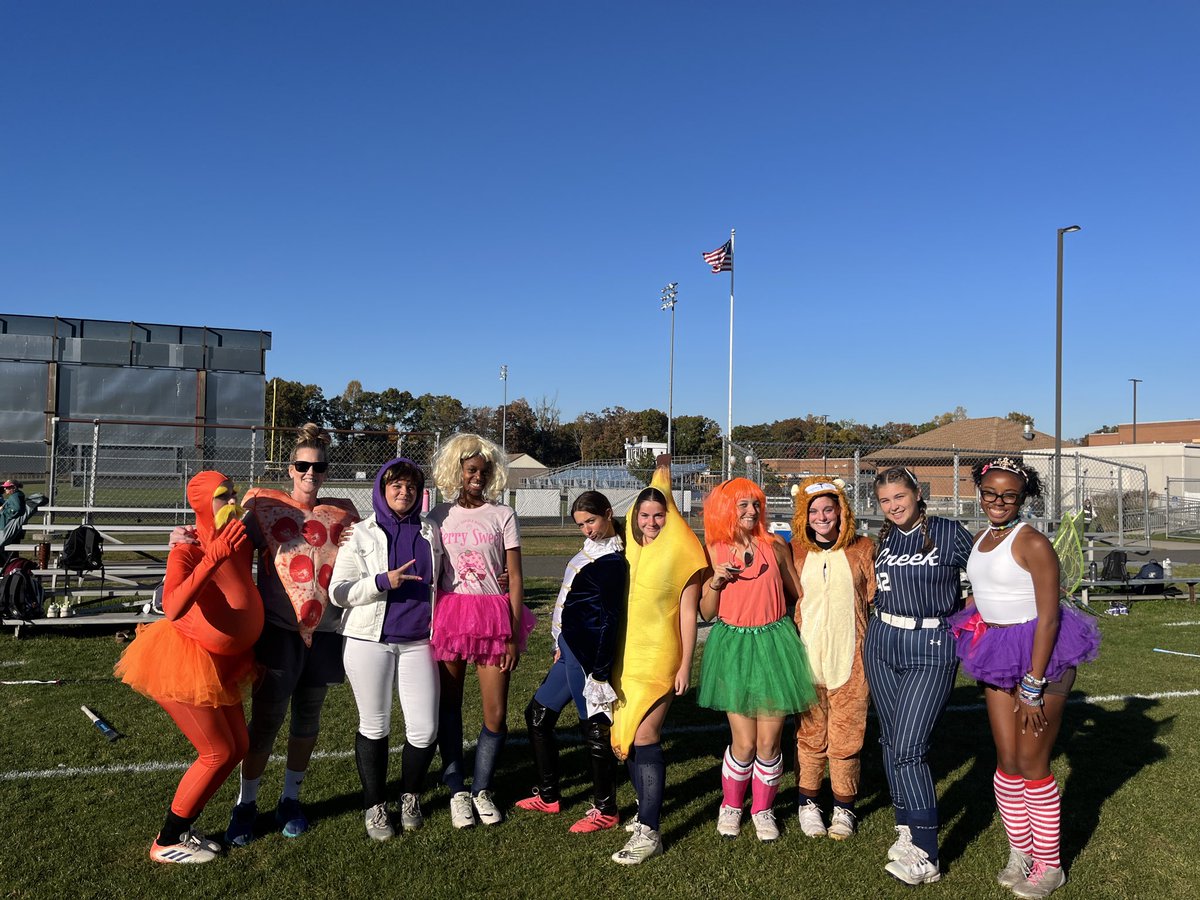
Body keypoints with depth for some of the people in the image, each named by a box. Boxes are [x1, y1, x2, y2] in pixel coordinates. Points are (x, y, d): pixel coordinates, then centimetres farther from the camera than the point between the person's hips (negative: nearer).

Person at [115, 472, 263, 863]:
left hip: (219, 664, 8)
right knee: (218, 753, -2)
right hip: (181, 663, -8)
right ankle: (166, 843, 15)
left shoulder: (240, 543, -3)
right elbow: (172, 610, -39)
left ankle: (183, 827, 27)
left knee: (239, 746, 12)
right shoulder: (187, 552, -22)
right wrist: (212, 559, -45)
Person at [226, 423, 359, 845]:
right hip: (278, 630, -3)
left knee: (307, 719, 13)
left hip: (323, 631, 3)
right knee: (266, 720, 1)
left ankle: (291, 799, 29)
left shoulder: (341, 514, 7)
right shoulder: (266, 508, 0)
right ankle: (245, 804, 19)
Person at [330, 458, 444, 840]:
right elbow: (338, 592, -4)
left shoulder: (430, 532, 8)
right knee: (374, 726, 7)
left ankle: (410, 797, 26)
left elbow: (443, 581, 20)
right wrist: (382, 582, -17)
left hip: (418, 642, 2)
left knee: (425, 729, 0)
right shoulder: (361, 535, 1)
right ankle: (375, 807, 25)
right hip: (370, 641, -2)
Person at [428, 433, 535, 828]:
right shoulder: (439, 516, 6)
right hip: (449, 613, 1)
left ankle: (481, 788, 20)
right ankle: (457, 791, 22)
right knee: (449, 706, 7)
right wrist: (427, 624, 1)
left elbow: (515, 579, 1)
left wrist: (513, 636, -4)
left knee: (496, 713, 0)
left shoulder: (503, 515, 3)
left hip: (493, 615, -1)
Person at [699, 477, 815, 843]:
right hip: (733, 646, -1)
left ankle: (763, 809, 26)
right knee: (744, 742, 0)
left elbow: (796, 593, 13)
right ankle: (731, 806, 26)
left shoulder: (775, 546, 1)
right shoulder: (713, 551, 1)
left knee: (769, 741, 3)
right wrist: (716, 581, -13)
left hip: (774, 644, 1)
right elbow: (706, 612, 3)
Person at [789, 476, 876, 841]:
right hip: (807, 657, 1)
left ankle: (844, 808, 22)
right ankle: (808, 804, 24)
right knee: (810, 734, 8)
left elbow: (875, 601, 7)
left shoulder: (862, 549, 3)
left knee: (846, 737, 4)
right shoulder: (794, 551, 3)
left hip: (851, 657, 0)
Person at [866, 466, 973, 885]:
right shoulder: (883, 539, 7)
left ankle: (925, 856, -3)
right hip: (882, 642, 6)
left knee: (908, 746, -11)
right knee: (891, 739, 10)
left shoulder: (951, 533, -7)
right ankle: (906, 830, 26)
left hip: (932, 649, -5)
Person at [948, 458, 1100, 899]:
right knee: (1007, 761, 12)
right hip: (998, 654, 7)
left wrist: (1033, 687, -19)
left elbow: (1048, 617, -19)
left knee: (1033, 765, 3)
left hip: (1041, 653, -7)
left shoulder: (1032, 543, -17)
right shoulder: (980, 539, 6)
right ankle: (1020, 851, 29)